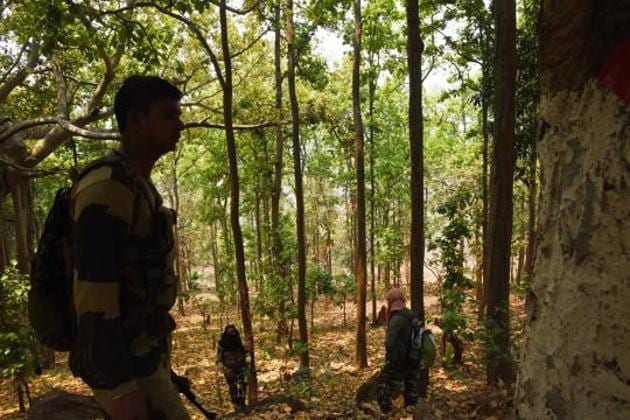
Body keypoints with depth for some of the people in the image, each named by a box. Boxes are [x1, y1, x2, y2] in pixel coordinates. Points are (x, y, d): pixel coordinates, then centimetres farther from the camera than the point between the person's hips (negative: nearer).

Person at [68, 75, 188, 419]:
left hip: (138, 355, 10)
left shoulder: (138, 188, 13)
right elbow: (94, 290, -24)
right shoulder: (107, 186, -19)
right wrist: (120, 386, -24)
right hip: (121, 365, -10)